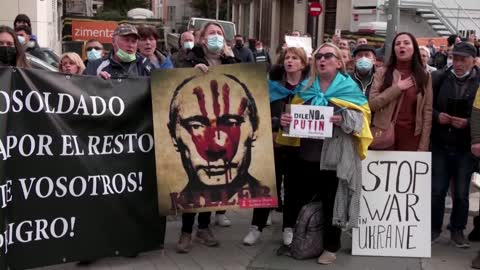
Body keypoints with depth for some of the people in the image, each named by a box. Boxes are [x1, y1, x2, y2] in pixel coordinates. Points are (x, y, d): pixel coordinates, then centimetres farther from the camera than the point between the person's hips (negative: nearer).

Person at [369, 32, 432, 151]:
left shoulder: (424, 76, 4)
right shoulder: (382, 73, 2)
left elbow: (427, 112, 1)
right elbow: (372, 104, -7)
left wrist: (423, 147, -5)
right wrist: (397, 88, -12)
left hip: (412, 136, 1)